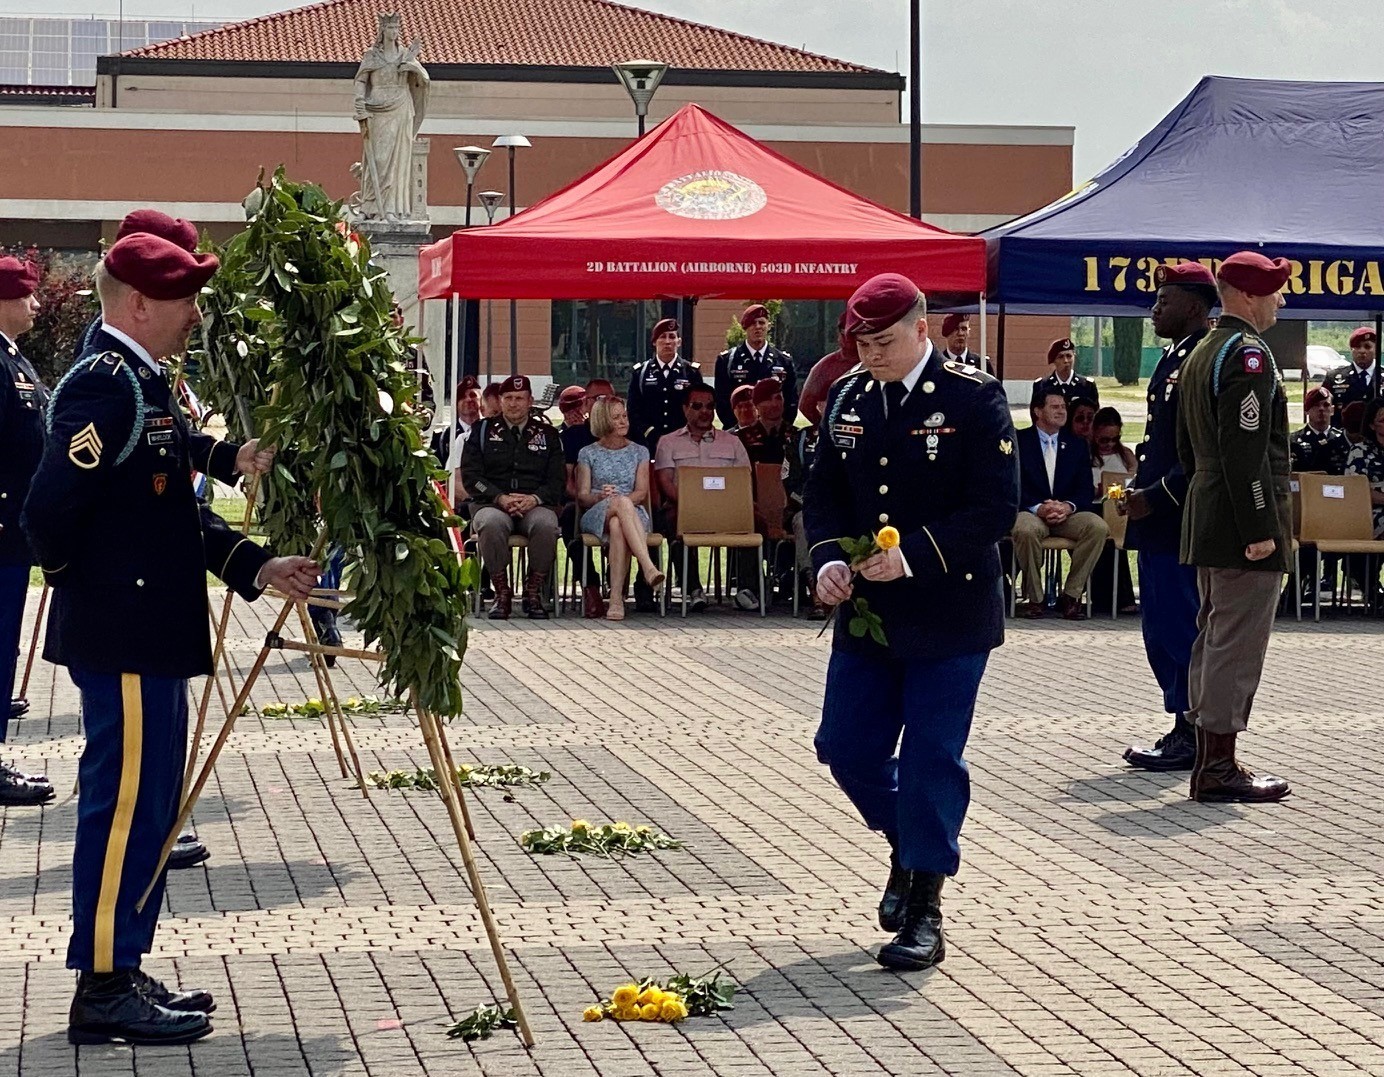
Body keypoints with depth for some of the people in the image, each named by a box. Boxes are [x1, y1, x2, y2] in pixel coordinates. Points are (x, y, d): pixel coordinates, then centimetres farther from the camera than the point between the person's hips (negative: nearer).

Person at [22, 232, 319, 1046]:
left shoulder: (148, 385, 16)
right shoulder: (104, 385, -16)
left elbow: (180, 509, 17)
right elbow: (52, 510, -22)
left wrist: (257, 566, 7)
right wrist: (77, 579, -6)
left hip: (152, 637, 10)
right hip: (123, 636, -10)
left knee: (146, 806, 15)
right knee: (125, 804, -5)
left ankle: (122, 973, 23)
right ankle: (104, 991, 1)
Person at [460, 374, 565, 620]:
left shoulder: (547, 434, 17)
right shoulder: (482, 431, 15)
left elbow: (558, 480, 9)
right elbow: (470, 475, 4)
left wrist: (535, 498, -12)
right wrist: (501, 498, -12)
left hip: (536, 505, 0)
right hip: (493, 504, 0)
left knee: (545, 524, -36)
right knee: (491, 524, -37)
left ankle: (534, 592, -21)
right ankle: (501, 593, -24)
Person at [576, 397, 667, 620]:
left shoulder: (639, 452, 19)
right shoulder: (589, 454, 15)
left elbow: (642, 493, 8)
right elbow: (582, 497, 8)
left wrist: (619, 498, -13)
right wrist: (601, 497, -15)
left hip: (634, 514, 1)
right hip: (596, 516, -1)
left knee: (618, 526, -41)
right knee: (622, 502, -40)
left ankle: (616, 598, -54)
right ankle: (648, 567, -57)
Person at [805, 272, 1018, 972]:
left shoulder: (974, 397, -10)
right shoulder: (847, 398, 6)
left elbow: (996, 508, -13)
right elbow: (822, 494, 12)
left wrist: (915, 556, -23)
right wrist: (828, 559, -8)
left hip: (948, 617, -5)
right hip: (867, 613, 6)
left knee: (932, 757, -3)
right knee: (846, 748, 8)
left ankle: (924, 909, 6)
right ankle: (908, 846, 35)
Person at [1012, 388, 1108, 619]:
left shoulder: (1077, 445, 16)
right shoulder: (1018, 441, 5)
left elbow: (1086, 490, 8)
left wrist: (1067, 506, -15)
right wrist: (1038, 508, -22)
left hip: (1068, 513, 3)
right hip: (1031, 512, -3)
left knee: (1099, 527, -28)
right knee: (1025, 530, -39)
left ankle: (1071, 595, -16)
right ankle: (1035, 598, -19)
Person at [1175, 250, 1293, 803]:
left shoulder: (1201, 353, 16)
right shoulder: (1248, 353, -15)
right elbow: (1246, 450, -22)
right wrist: (1260, 529, -21)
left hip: (1206, 523, 10)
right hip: (1242, 522, -10)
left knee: (1212, 640, 14)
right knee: (1237, 643, -7)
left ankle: (1210, 761, 19)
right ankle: (1219, 767, -6)